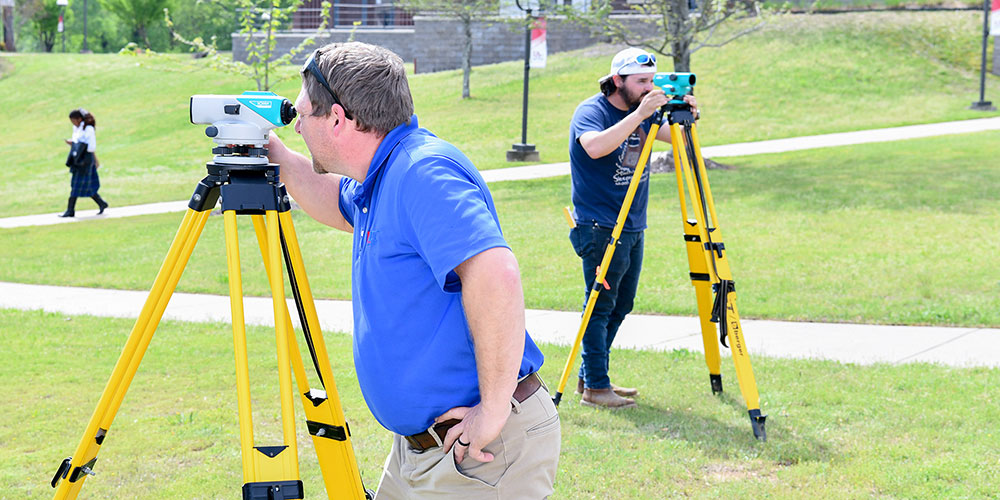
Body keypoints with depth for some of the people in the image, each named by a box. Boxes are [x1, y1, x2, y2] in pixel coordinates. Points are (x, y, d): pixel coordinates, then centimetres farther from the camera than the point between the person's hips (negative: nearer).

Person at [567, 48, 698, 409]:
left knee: (620, 305, 13)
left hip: (633, 228, 8)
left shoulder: (644, 111, 10)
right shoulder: (590, 111, -13)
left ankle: (590, 377, 23)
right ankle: (595, 387, 0)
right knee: (600, 305, -6)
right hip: (599, 227, -8)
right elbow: (595, 147, -33)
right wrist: (639, 114, -35)